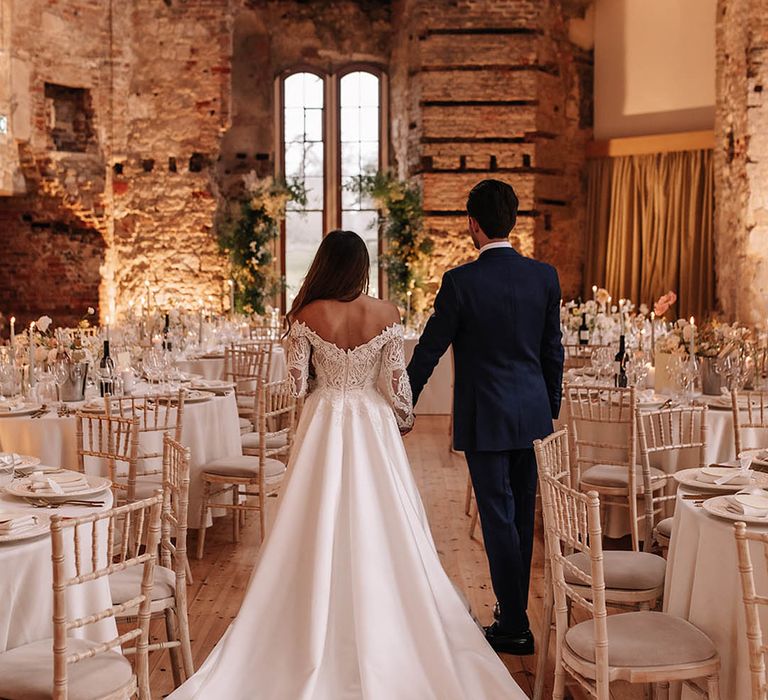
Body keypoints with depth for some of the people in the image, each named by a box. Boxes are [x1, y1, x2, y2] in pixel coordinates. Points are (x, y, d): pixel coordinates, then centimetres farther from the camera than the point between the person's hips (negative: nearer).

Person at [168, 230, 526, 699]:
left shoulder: (308, 316, -9)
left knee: (322, 529, 10)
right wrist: (405, 418, 13)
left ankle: (322, 626, 18)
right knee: (376, 527, 10)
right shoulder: (386, 315, -9)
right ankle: (379, 623, 17)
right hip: (373, 425, 0)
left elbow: (298, 383, -4)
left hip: (324, 426, 0)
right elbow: (397, 381, -4)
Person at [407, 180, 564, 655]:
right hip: (533, 414, 5)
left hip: (485, 419, -5)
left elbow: (429, 349, -7)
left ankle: (515, 627, 9)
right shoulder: (545, 276, 0)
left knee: (498, 516, 2)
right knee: (522, 514, 16)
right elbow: (553, 350, 6)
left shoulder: (462, 281, -14)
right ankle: (514, 608, 30)